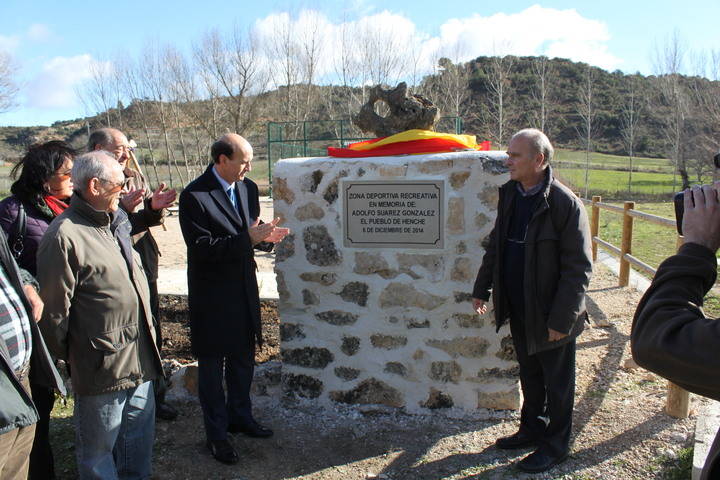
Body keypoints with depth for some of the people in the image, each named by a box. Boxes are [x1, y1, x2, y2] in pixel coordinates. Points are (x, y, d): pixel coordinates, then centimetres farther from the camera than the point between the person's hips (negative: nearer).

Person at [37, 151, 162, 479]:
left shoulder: (114, 223, 10)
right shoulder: (64, 236, -19)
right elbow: (54, 309, -15)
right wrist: (65, 355, -5)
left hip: (138, 358, 9)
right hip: (102, 366, -8)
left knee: (140, 434, 23)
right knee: (99, 446, 12)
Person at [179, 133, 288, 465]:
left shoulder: (248, 188, 3)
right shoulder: (194, 196, -18)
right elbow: (201, 248, -23)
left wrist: (265, 236, -11)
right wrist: (248, 238, -28)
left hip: (244, 288, 7)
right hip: (212, 294, -6)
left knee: (243, 357, 20)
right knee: (211, 365, 9)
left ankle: (240, 416, 41)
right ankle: (217, 434, 26)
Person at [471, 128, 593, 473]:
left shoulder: (565, 204, -20)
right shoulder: (509, 194, 2)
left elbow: (578, 269, -18)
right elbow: (495, 246, 13)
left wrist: (561, 319, -19)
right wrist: (481, 289, 13)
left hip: (550, 315, -6)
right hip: (518, 309, 7)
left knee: (557, 383, 13)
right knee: (529, 376, 22)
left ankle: (555, 444, 31)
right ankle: (531, 428, 42)